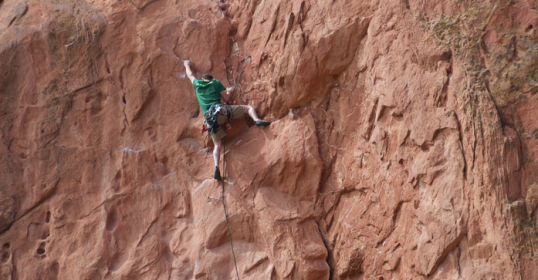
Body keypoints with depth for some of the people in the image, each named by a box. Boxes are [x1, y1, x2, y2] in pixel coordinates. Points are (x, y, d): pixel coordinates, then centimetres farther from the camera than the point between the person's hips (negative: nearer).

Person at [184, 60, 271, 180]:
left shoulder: (197, 84, 21)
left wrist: (187, 65, 62)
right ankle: (257, 120, -24)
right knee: (248, 107, 8)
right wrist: (229, 91, 37)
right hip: (220, 111, -3)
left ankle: (216, 167, -17)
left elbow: (190, 75, 42)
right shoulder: (216, 83, 15)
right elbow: (226, 98, 15)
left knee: (217, 144, 5)